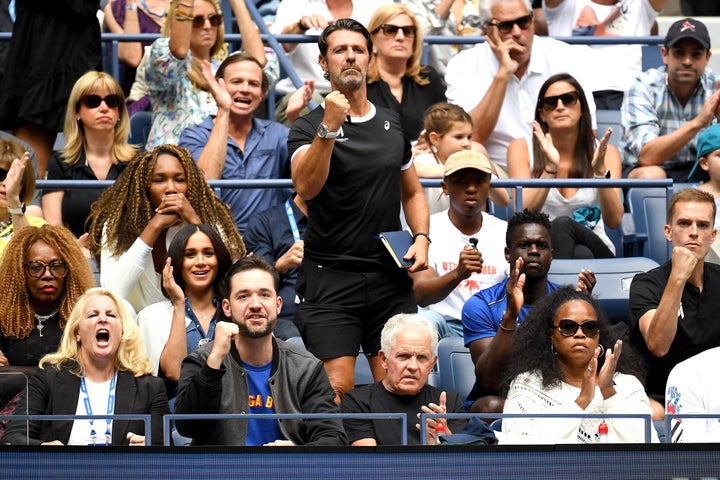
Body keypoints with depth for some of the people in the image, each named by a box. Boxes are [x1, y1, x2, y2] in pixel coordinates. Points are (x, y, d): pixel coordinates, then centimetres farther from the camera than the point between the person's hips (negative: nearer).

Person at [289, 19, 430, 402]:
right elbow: (305, 187, -22)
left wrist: (422, 237, 5)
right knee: (336, 390, -13)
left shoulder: (393, 125, 13)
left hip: (390, 277, 4)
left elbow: (412, 192, 23)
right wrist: (329, 127, -31)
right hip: (331, 275, -4)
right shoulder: (308, 127, -3)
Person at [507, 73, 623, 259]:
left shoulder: (606, 152, 5)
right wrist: (550, 168, -22)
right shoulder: (522, 148, 2)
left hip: (595, 248, 1)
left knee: (562, 224, -33)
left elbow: (613, 220, -8)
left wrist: (600, 170, -22)